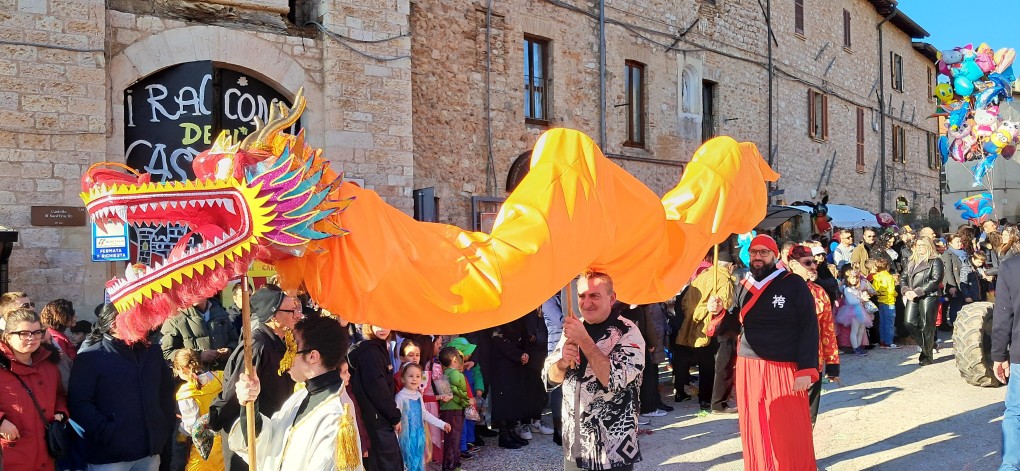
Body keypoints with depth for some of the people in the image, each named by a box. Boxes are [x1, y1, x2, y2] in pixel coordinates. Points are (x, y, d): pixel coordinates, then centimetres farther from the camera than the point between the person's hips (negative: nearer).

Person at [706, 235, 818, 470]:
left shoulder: (794, 284, -4)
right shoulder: (743, 286, 10)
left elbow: (809, 327, -7)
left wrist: (806, 369, -14)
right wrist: (719, 312, -7)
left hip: (785, 369, -4)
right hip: (748, 368, 4)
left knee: (791, 436, 1)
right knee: (755, 435, 11)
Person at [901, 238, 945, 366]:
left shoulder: (935, 261, 0)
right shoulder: (912, 262, 19)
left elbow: (935, 280, -11)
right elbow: (903, 277, 16)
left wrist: (917, 292, -16)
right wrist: (906, 290, -5)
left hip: (928, 297, -5)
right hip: (912, 298, 6)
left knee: (926, 326, -3)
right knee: (909, 323, -5)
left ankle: (926, 355, 10)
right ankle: (928, 345, 16)